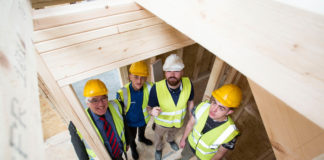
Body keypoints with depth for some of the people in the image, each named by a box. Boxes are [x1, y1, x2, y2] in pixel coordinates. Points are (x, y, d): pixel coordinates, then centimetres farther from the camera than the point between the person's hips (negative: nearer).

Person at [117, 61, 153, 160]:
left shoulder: (149, 88, -32)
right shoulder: (122, 93, -36)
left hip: (144, 118, 2)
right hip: (130, 122, -1)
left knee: (142, 131, 36)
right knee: (132, 137, 30)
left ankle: (142, 138, 72)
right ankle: (133, 148, 65)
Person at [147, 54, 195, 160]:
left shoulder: (188, 84, -30)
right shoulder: (156, 88, -38)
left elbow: (190, 101, -9)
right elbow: (149, 107, -23)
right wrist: (152, 111, -46)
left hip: (179, 120, 3)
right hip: (162, 122, -2)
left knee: (173, 133, 38)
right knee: (158, 137, 32)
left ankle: (170, 140, 74)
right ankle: (158, 148, 67)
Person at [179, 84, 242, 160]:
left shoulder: (230, 132, -40)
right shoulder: (202, 106, -34)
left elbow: (221, 152, -18)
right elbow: (190, 124, -13)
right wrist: (183, 139, 2)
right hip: (191, 143, 2)